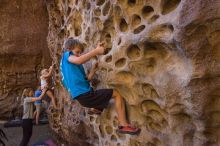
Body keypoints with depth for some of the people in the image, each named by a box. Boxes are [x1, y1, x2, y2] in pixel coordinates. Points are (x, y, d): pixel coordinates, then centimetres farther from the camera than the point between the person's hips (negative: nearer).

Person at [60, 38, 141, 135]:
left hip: (82, 97, 10)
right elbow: (78, 60, -27)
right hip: (85, 95, -10)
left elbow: (86, 79, 19)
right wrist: (96, 51, -22)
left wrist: (94, 67, 13)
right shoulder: (66, 55, -1)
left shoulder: (70, 66, 24)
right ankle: (124, 125, -9)